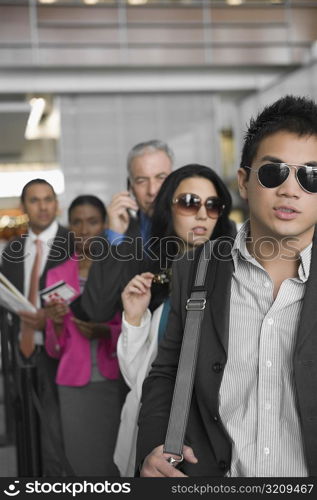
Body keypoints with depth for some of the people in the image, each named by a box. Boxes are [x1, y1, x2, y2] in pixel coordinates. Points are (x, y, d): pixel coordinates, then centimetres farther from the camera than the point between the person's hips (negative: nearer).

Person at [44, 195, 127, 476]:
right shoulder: (57, 276, 8)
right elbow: (54, 349, 10)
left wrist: (106, 332, -15)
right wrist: (57, 323, -10)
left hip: (116, 382, -2)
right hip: (74, 386, 2)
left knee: (117, 464, -2)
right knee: (85, 463, 3)